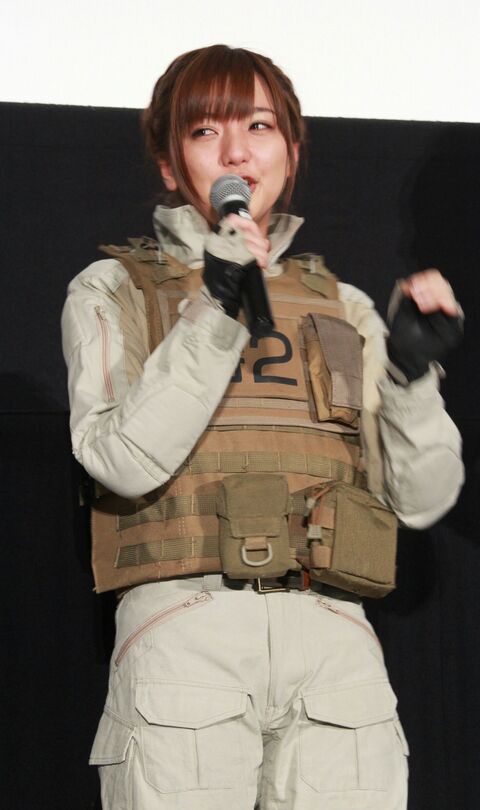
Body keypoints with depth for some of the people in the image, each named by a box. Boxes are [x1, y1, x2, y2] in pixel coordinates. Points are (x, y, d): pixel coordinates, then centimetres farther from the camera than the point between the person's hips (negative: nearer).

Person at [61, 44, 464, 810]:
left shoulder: (343, 308, 20)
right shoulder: (115, 292, 11)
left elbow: (422, 498, 12)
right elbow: (124, 461, -7)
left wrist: (411, 370, -3)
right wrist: (214, 314, -11)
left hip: (333, 641, 3)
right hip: (185, 626, -2)